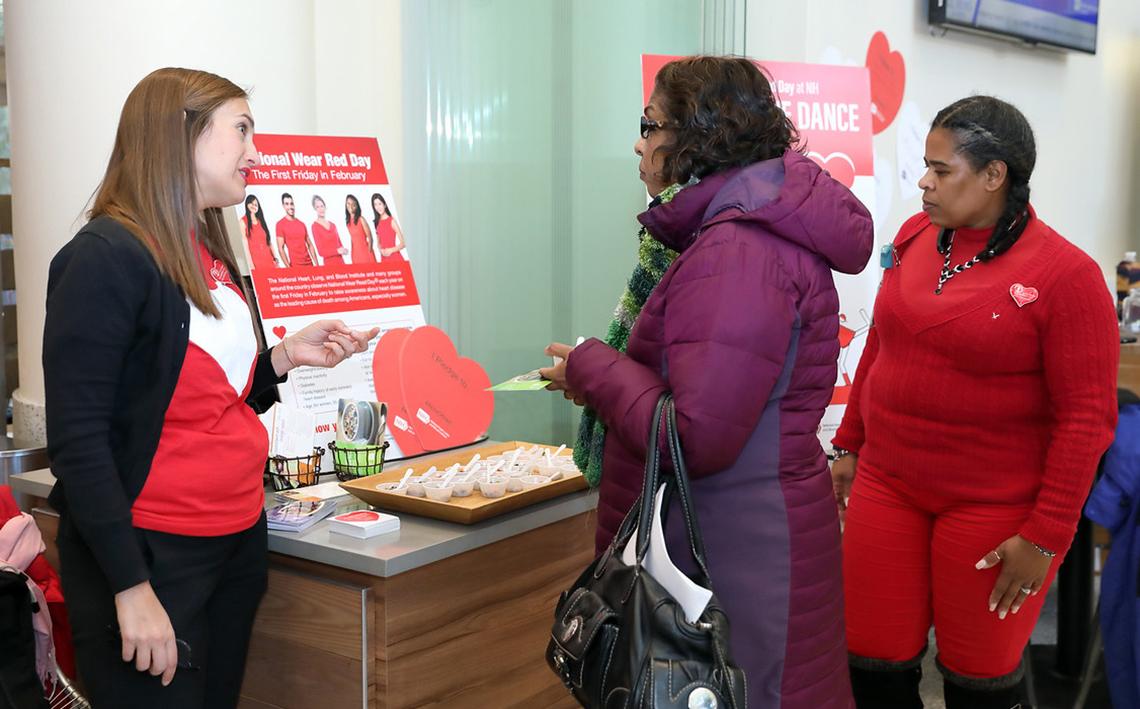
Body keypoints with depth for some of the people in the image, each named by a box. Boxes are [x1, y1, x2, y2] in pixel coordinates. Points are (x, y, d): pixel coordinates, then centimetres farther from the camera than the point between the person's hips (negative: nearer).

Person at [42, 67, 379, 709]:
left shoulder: (211, 259, 10)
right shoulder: (107, 256, -14)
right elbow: (78, 440, -17)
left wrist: (286, 356, 2)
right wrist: (132, 588, -20)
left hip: (239, 537, 8)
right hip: (152, 554, -8)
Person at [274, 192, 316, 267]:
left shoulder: (301, 224, 13)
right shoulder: (280, 224, -2)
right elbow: (281, 248, -7)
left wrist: (316, 264, 7)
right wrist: (288, 267, -15)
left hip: (309, 263, 5)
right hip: (296, 265, -5)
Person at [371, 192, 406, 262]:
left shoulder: (391, 220, -5)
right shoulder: (377, 222, 9)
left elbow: (402, 244, -5)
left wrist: (391, 250, -17)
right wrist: (381, 250, -2)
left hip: (395, 257, -4)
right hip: (384, 258, 4)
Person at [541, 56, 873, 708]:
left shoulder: (737, 252, -22)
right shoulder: (754, 226, 11)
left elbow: (697, 438, -26)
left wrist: (592, 369, -13)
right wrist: (605, 371, 3)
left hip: (735, 550, -10)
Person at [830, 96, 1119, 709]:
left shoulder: (1065, 274, -13)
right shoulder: (915, 237, 3)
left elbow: (1087, 417, -12)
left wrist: (1046, 536, -12)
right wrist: (849, 446, 15)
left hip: (993, 509, -4)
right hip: (886, 484, 5)